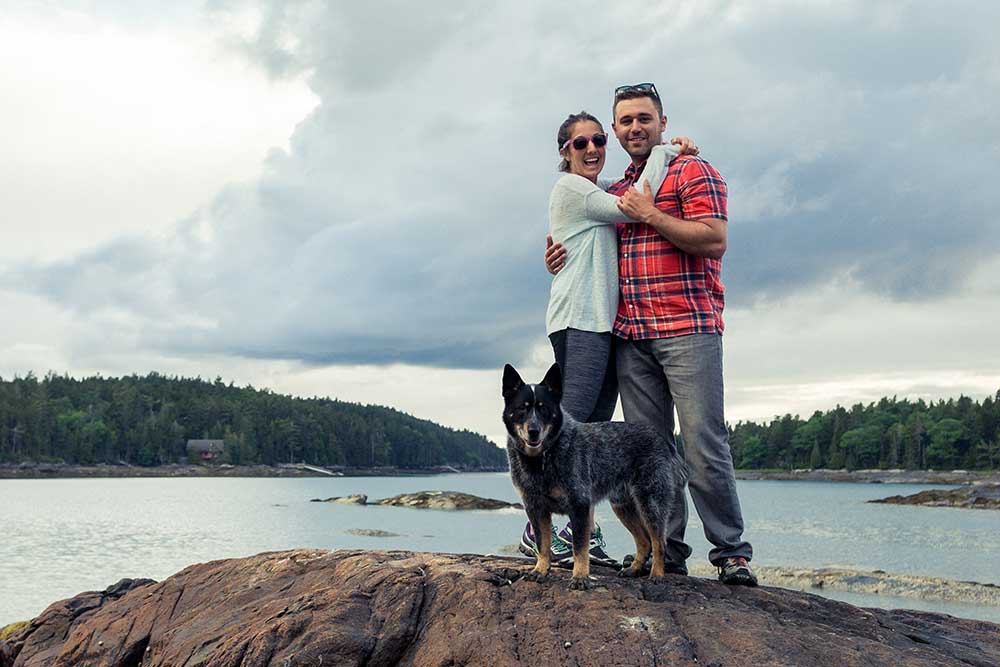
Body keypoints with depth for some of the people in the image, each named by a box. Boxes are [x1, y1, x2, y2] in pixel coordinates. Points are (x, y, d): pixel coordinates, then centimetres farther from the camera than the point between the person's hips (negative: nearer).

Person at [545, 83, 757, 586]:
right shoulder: (616, 191, 23)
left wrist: (650, 214, -9)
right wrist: (563, 257, 11)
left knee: (703, 444, -9)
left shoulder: (692, 171, 2)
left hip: (688, 329, -6)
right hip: (630, 336, 6)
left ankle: (732, 553, 0)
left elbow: (713, 241, -10)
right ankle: (666, 551, 9)